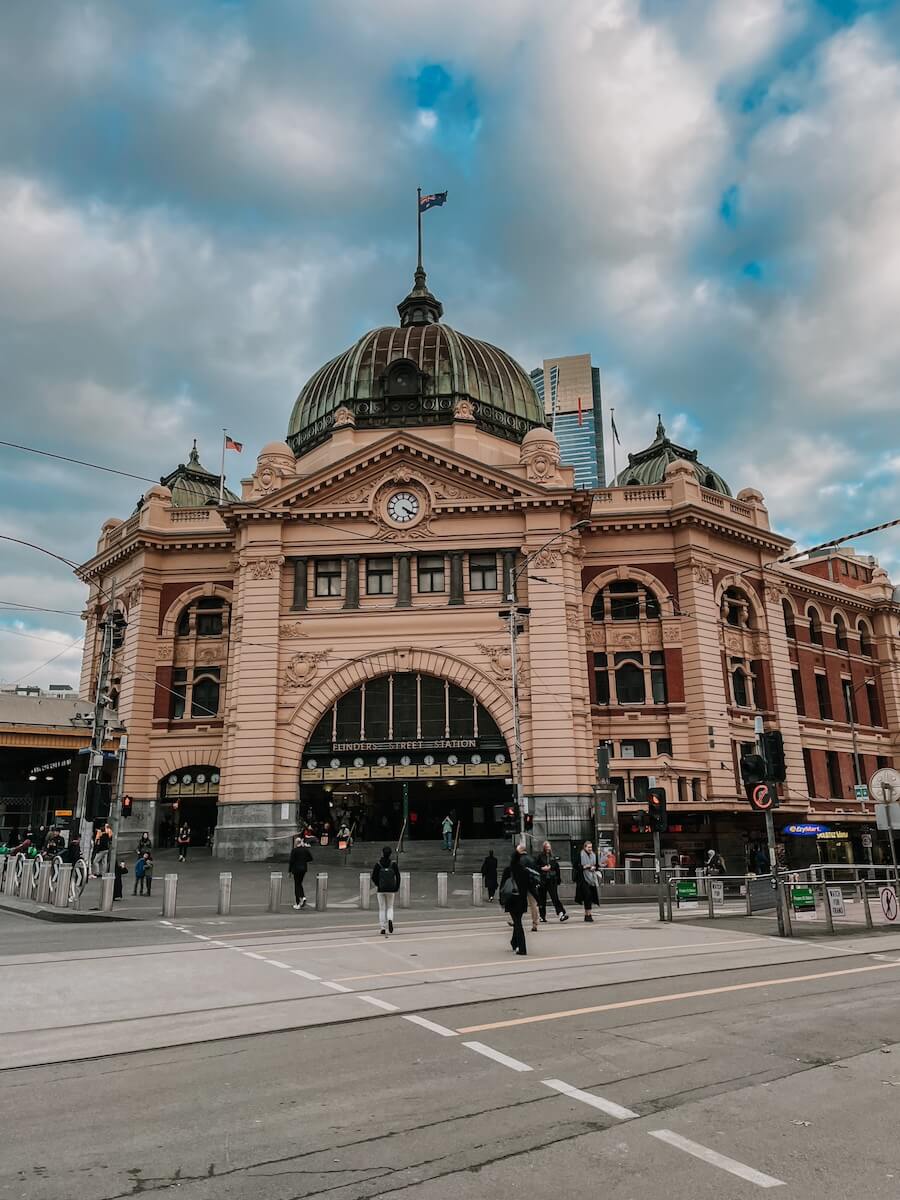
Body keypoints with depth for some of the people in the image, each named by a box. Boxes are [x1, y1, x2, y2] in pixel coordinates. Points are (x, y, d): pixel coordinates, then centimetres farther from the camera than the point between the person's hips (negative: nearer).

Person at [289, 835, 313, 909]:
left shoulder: (294, 850, -12)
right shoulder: (305, 849, 3)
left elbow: (291, 861, -13)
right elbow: (310, 858, 7)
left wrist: (289, 871, -6)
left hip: (296, 868, -5)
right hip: (304, 868, 5)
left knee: (297, 885, 4)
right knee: (300, 883, 21)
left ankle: (297, 904, 2)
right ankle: (303, 896, 2)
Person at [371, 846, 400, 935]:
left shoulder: (378, 864, -6)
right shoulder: (393, 864, -5)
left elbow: (374, 877, -4)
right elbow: (398, 877, -7)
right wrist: (397, 889, 3)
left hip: (381, 890, 0)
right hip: (391, 890, 0)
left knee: (382, 909, 11)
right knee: (390, 907, 15)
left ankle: (383, 928, 5)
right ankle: (390, 920, -14)